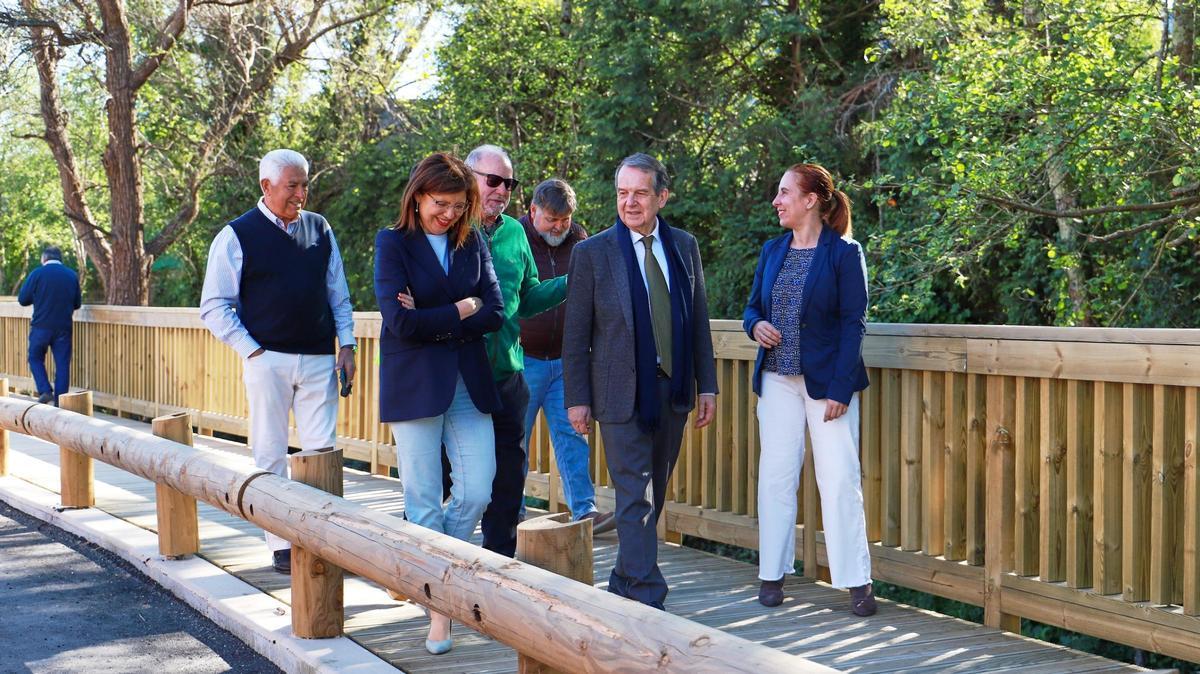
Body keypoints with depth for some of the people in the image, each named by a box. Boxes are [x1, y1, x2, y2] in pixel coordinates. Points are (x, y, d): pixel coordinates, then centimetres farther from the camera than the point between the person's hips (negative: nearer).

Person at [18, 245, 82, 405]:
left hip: (41, 326, -2)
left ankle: (45, 391, -1)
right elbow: (77, 304, 10)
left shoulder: (37, 273, -6)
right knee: (62, 363, 7)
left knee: (36, 359, 15)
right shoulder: (72, 275, 4)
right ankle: (60, 401, 6)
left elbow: (22, 300, -1)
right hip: (63, 327, 2)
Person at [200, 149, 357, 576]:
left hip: (319, 359, 3)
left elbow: (339, 295, 18)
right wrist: (251, 350, -7)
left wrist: (346, 345, 8)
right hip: (267, 360, -3)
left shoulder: (320, 230, 11)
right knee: (271, 457, 2)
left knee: (323, 453, 0)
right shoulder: (236, 236, -1)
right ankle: (281, 544, 9)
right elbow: (213, 306, 0)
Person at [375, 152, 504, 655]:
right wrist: (461, 310, -6)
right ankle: (438, 607, 11)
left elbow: (494, 313, 0)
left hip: (469, 384, 4)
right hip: (415, 384, -4)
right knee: (424, 501, 1)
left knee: (476, 494, -2)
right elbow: (400, 321, -14)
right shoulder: (393, 243, -3)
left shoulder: (472, 243, 9)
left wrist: (433, 321, -10)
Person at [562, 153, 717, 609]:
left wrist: (706, 384, 7)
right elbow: (575, 334, -3)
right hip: (622, 395, -4)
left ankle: (624, 584, 28)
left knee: (652, 497, 13)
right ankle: (648, 603, -5)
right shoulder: (592, 253, -4)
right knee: (636, 499, -7)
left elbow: (698, 320, 11)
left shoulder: (684, 246, 8)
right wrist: (577, 398, -5)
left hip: (673, 392, 5)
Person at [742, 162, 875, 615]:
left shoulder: (843, 253, -6)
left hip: (827, 381, -5)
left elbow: (853, 323, -9)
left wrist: (839, 388, -15)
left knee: (839, 479, -5)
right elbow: (752, 306, 18)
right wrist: (756, 326, -7)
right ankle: (773, 574, 16)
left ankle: (856, 582, 3)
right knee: (776, 474, 6)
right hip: (778, 379, 5)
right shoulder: (773, 251, 9)